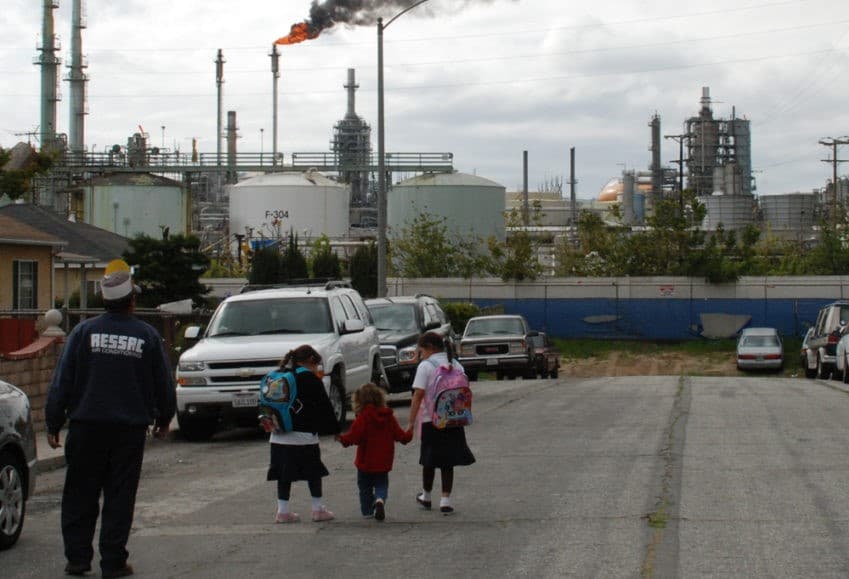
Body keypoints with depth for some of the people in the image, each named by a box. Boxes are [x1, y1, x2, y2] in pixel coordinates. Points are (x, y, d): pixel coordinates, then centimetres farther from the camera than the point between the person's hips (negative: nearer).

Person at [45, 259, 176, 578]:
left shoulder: (84, 332, -2)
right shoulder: (147, 335, 0)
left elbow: (62, 381, -2)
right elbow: (164, 383, 8)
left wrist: (53, 423, 4)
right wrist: (164, 419, 23)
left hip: (86, 425, 0)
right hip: (130, 429, 0)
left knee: (80, 495, 10)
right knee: (119, 498, 5)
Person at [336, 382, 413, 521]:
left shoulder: (362, 417, -13)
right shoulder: (388, 416, 1)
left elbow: (354, 436, -20)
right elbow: (400, 435, 4)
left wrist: (342, 439, -3)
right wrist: (409, 434, 24)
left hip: (365, 462, -3)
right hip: (383, 462, 3)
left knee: (365, 486, 12)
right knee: (381, 484, 10)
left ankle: (367, 510, 14)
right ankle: (380, 500, -18)